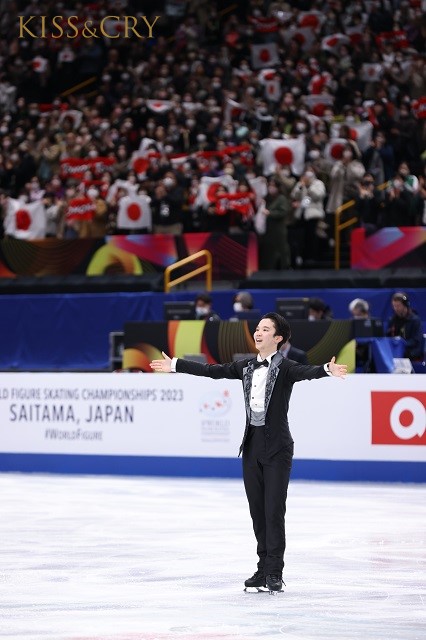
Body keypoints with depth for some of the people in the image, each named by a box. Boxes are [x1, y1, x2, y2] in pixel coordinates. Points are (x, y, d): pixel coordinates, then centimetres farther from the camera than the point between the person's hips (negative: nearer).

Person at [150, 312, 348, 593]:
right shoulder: (246, 367, 11)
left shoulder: (285, 367, -9)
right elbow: (212, 370, 19)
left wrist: (328, 370, -50)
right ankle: (264, 567, 16)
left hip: (276, 446, -6)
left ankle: (275, 572, -1)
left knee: (274, 510, -6)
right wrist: (175, 365, 24)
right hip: (252, 444, 6)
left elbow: (306, 372, -28)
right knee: (257, 509, 9)